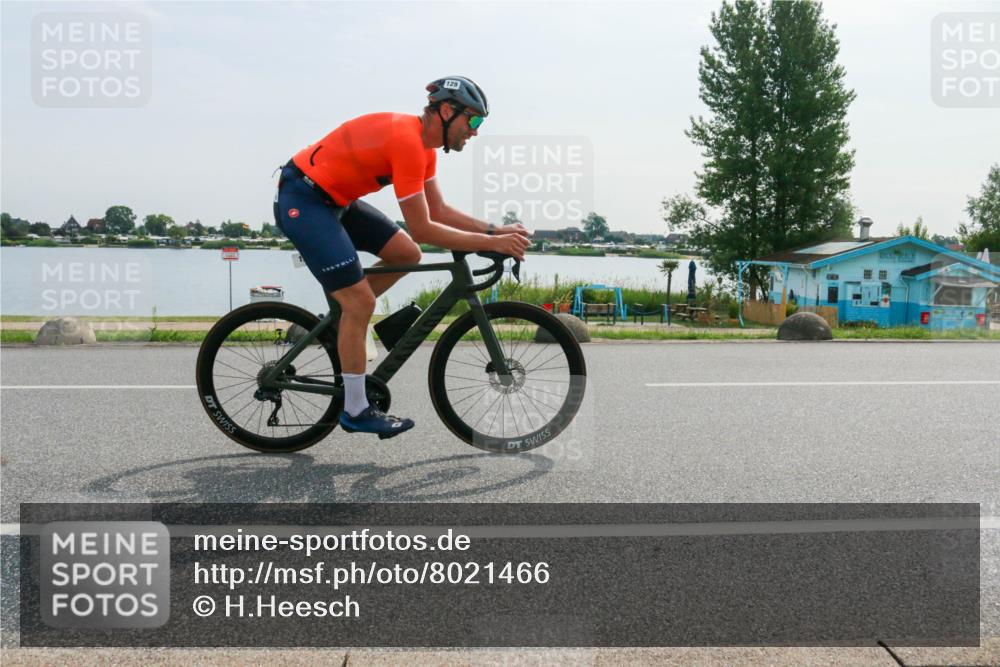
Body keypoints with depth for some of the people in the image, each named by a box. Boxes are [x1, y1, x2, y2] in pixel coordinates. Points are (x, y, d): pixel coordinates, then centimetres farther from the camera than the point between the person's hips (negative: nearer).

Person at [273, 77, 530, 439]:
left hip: (335, 197, 10)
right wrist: (491, 243, -21)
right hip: (301, 200, -10)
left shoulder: (423, 144, 5)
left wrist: (496, 230, -2)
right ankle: (356, 412, 2)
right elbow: (422, 229, -24)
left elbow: (440, 211, 9)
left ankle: (335, 323, 16)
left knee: (407, 255, 5)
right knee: (362, 300, -11)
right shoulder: (407, 141, -25)